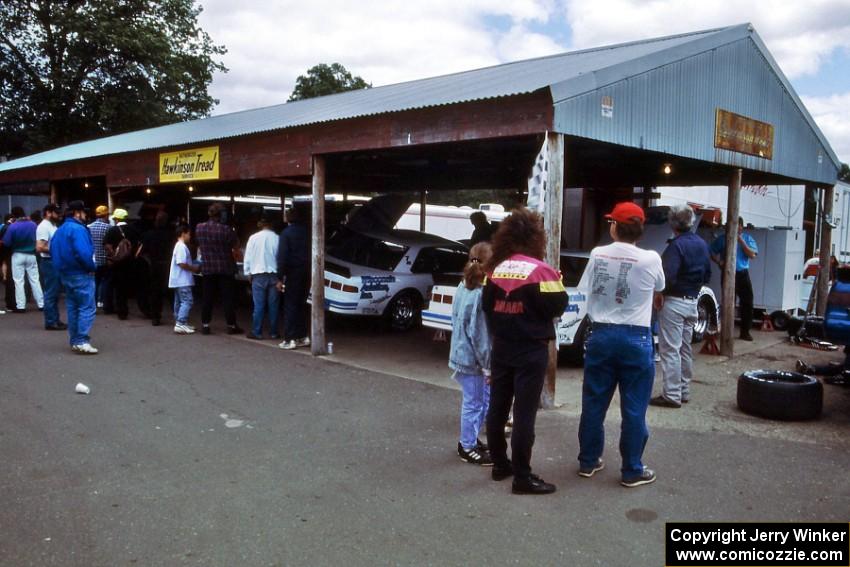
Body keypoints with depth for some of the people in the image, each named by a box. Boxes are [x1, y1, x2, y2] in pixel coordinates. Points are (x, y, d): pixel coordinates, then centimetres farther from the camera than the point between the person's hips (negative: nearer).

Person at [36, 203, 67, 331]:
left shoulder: (52, 226, 14)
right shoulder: (44, 227, -15)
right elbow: (39, 248, -24)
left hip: (55, 262, 10)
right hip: (49, 262, -10)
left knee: (54, 293, 13)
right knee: (50, 293, -5)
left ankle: (55, 320, 20)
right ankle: (50, 322, 0)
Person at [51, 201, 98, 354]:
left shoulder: (60, 230, 14)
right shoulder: (78, 229, -16)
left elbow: (53, 251, 18)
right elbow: (83, 253, -26)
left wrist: (61, 268, 18)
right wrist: (92, 267, -13)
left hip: (65, 274, 10)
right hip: (81, 274, -10)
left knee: (72, 308, 13)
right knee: (87, 308, -8)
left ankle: (75, 341, 17)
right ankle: (82, 341, -13)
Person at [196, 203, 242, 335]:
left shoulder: (199, 228, -2)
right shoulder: (226, 230, -16)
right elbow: (236, 246, -6)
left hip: (207, 268, 3)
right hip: (225, 268, -3)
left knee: (207, 298, 10)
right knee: (227, 298, 3)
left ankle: (205, 325, 12)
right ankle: (231, 326, 8)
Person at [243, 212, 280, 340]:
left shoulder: (254, 238, -5)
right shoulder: (277, 238, -4)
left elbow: (248, 257, 0)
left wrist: (248, 273, 12)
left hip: (259, 275, -1)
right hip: (274, 275, 1)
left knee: (259, 305, 3)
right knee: (273, 305, 6)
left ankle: (256, 332, 5)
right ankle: (273, 332, 10)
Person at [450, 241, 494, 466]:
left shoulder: (463, 287, 5)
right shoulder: (481, 294, -21)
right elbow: (478, 334, -21)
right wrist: (488, 366, -14)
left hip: (462, 353, 9)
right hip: (472, 358, -9)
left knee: (484, 399, 20)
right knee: (474, 402, 6)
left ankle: (469, 440, 32)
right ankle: (468, 448, 20)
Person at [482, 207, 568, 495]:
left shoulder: (495, 268, 4)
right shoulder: (540, 270, -14)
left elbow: (487, 304, 10)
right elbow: (557, 306, -12)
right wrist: (557, 284, 5)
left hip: (501, 347, 6)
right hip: (531, 350, -6)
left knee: (497, 407, 14)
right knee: (524, 413, -1)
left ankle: (500, 464, 26)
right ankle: (522, 477, 5)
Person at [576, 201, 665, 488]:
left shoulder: (597, 255, -4)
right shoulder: (651, 259, -9)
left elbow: (586, 290, 1)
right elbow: (659, 288, 9)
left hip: (601, 334, 3)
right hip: (636, 338, -2)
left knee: (593, 403, 12)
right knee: (633, 408, 7)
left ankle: (588, 462, 24)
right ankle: (632, 471, 15)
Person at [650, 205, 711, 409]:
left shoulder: (677, 245, -18)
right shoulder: (702, 244, 9)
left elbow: (668, 276, -26)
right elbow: (707, 275, 17)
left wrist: (660, 293, -12)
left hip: (674, 302, -8)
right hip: (692, 302, 8)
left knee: (670, 350, -3)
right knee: (685, 349, 16)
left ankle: (672, 395, -2)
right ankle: (684, 391, 24)